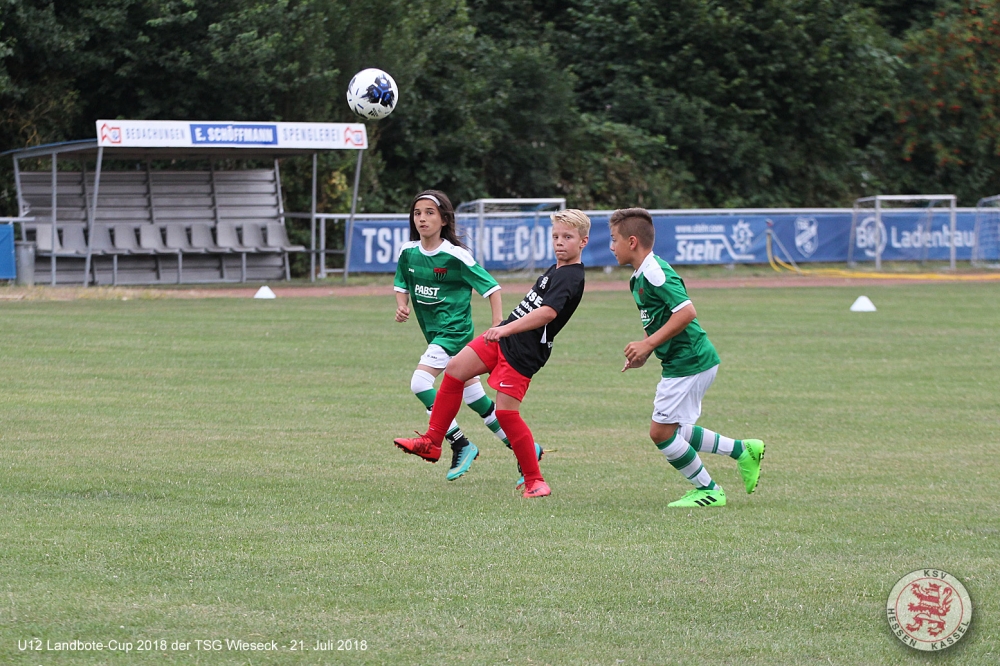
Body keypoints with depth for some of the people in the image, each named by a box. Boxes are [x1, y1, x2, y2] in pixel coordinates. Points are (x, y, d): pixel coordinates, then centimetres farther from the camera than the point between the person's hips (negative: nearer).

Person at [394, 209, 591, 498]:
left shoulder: (571, 278, -17)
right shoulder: (556, 270, 14)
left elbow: (548, 312, -33)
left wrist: (507, 329, -40)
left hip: (524, 352, -10)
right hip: (504, 337, 10)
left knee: (506, 411, -14)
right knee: (455, 369, 4)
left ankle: (535, 481, -3)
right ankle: (432, 442, 12)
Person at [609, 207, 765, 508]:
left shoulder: (655, 272, -18)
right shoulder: (639, 277, 14)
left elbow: (686, 312, -26)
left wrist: (648, 344, -22)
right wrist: (642, 354, 10)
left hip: (689, 363, -10)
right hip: (682, 362, 10)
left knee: (661, 432, -5)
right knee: (674, 432, 15)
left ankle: (708, 491, 6)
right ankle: (743, 451, 21)